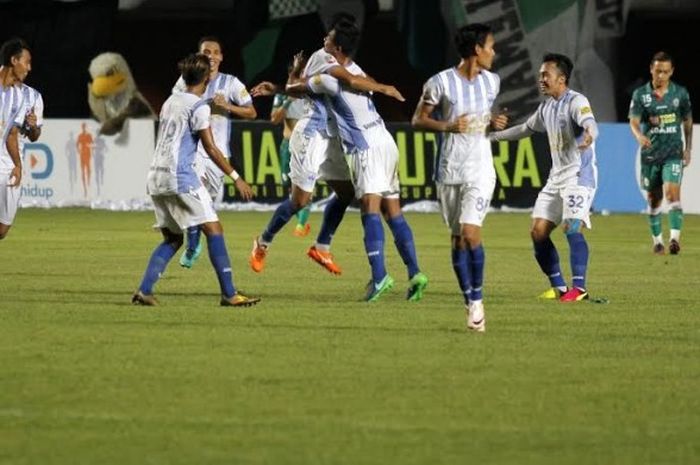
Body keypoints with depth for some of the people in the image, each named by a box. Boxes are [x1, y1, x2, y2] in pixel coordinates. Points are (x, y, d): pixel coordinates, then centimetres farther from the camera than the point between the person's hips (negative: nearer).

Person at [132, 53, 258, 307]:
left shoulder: (170, 102, 17)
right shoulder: (199, 106, -6)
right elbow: (210, 148, -10)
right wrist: (236, 178, -8)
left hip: (156, 178, 8)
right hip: (181, 178, -8)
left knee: (172, 239, 14)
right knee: (213, 229, -6)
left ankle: (144, 291, 1)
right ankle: (229, 294, -12)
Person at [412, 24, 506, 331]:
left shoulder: (492, 81, 6)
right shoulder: (440, 83, -8)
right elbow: (418, 120, -2)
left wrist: (495, 123, 1)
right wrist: (447, 126, -18)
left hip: (480, 170, 1)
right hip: (448, 170, -1)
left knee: (470, 233, -15)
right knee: (457, 239, 5)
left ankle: (477, 299, -1)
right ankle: (469, 304, 15)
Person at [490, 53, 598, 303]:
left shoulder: (576, 101, -11)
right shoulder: (546, 107, 15)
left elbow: (590, 122, -32)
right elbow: (526, 128, 32)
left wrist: (589, 135, -55)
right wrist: (493, 135, 37)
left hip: (579, 175, -9)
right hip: (556, 177, 9)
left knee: (572, 227, -23)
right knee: (538, 231, 1)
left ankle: (579, 287, -24)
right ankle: (558, 286, 8)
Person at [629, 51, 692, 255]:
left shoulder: (680, 93, 2)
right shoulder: (640, 94, -2)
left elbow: (688, 121, 13)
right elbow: (634, 121, -10)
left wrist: (688, 149, 11)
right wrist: (639, 136, -32)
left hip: (673, 154, -1)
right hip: (650, 153, 1)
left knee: (672, 192, -19)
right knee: (653, 199, 8)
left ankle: (675, 238, -28)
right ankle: (657, 239, 23)